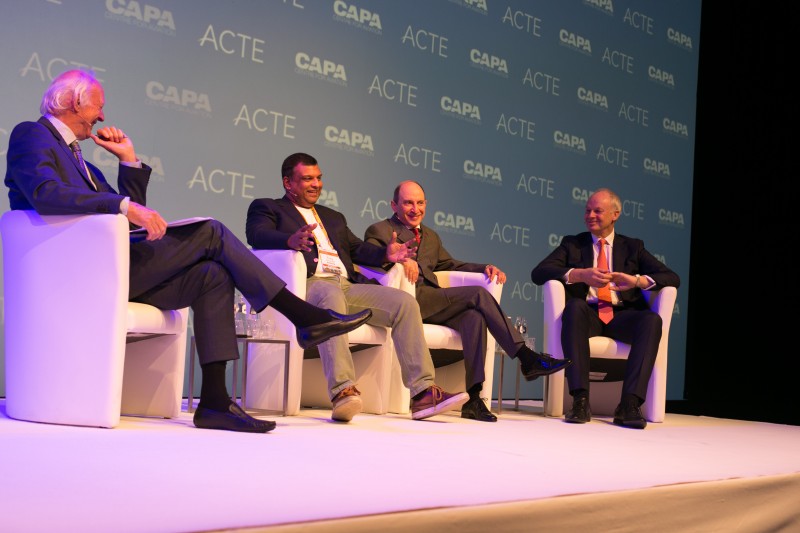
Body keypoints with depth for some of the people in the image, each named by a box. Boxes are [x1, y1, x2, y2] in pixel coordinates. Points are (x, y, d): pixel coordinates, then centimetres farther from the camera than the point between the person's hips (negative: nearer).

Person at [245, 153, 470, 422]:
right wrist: (290, 240, -28)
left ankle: (423, 394, -24)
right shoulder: (266, 207, 16)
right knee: (332, 297, -40)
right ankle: (342, 391, -51)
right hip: (308, 284, -6)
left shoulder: (334, 217, 35)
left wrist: (386, 254, 1)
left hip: (347, 286, 6)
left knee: (404, 302, -16)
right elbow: (257, 235, -5)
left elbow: (358, 249, 24)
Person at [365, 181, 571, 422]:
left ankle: (472, 398, -31)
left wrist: (485, 267, 11)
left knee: (473, 317, -28)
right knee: (478, 294, -22)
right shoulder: (379, 230, 11)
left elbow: (450, 265, 30)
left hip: (433, 304, 6)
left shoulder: (431, 236, 33)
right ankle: (527, 358, -21)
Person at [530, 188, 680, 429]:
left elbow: (672, 278, 10)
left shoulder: (633, 247, 21)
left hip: (622, 315, 1)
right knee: (575, 307, -37)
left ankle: (630, 404, -38)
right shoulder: (572, 243, 19)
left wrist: (637, 280, -11)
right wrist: (579, 274, -15)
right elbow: (538, 273, 2)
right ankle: (580, 399, -40)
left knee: (652, 319, -31)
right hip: (587, 313, -1)